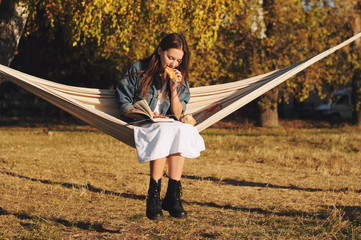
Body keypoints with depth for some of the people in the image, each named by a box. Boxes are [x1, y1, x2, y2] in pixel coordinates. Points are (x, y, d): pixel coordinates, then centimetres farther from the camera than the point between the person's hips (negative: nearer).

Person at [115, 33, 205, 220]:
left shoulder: (181, 79, 11)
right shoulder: (138, 71, 0)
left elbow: (178, 115, 3)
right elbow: (124, 106, -1)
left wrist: (174, 88, -9)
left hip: (171, 126, 3)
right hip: (139, 125, -3)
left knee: (183, 132, -34)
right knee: (165, 133, -38)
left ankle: (173, 196, -35)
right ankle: (153, 196, -36)